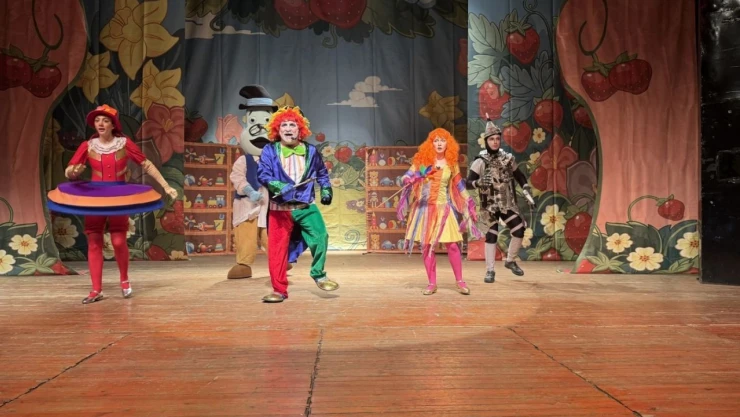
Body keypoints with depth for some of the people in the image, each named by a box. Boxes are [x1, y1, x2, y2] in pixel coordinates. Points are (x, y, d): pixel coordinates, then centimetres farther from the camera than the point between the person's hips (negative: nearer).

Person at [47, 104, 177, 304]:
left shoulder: (125, 143, -3)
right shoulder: (87, 146, -1)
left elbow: (147, 165, 0)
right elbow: (69, 172, -1)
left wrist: (166, 186, -4)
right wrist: (73, 171, -26)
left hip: (119, 197, -2)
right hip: (93, 197, 2)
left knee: (119, 241, -9)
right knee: (94, 242, 1)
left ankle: (124, 280, 18)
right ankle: (96, 290, 9)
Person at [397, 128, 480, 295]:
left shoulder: (452, 163, 5)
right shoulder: (422, 159, 0)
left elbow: (459, 185, 14)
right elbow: (407, 176, 1)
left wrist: (469, 202, 11)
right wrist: (409, 180, -22)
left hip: (444, 207, 0)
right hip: (424, 207, 0)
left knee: (452, 244, -5)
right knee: (426, 245, 2)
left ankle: (460, 281, 9)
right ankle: (432, 283, 13)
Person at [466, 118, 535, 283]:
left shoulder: (508, 158, 3)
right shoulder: (480, 161, -9)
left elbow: (519, 176, 15)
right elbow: (468, 183, -12)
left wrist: (527, 193, 5)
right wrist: (480, 182, -32)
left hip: (508, 204, 4)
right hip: (490, 206, -3)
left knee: (519, 231, -3)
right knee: (491, 236, -1)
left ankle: (510, 261, 19)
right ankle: (490, 270, 8)